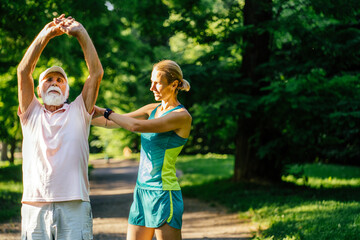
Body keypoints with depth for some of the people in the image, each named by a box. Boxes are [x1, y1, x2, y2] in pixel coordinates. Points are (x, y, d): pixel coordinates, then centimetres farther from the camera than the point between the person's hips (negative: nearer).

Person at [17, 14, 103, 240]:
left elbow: (96, 72, 6)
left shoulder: (78, 112, 14)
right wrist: (46, 34, 4)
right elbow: (23, 71, 6)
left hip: (74, 207, -1)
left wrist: (81, 33, 4)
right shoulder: (31, 114, 16)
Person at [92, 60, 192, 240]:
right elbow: (114, 122, 15)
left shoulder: (182, 116, -12)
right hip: (142, 191, 8)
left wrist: (104, 111, -12)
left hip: (163, 192, -8)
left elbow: (137, 126, -20)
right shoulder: (153, 109, 13)